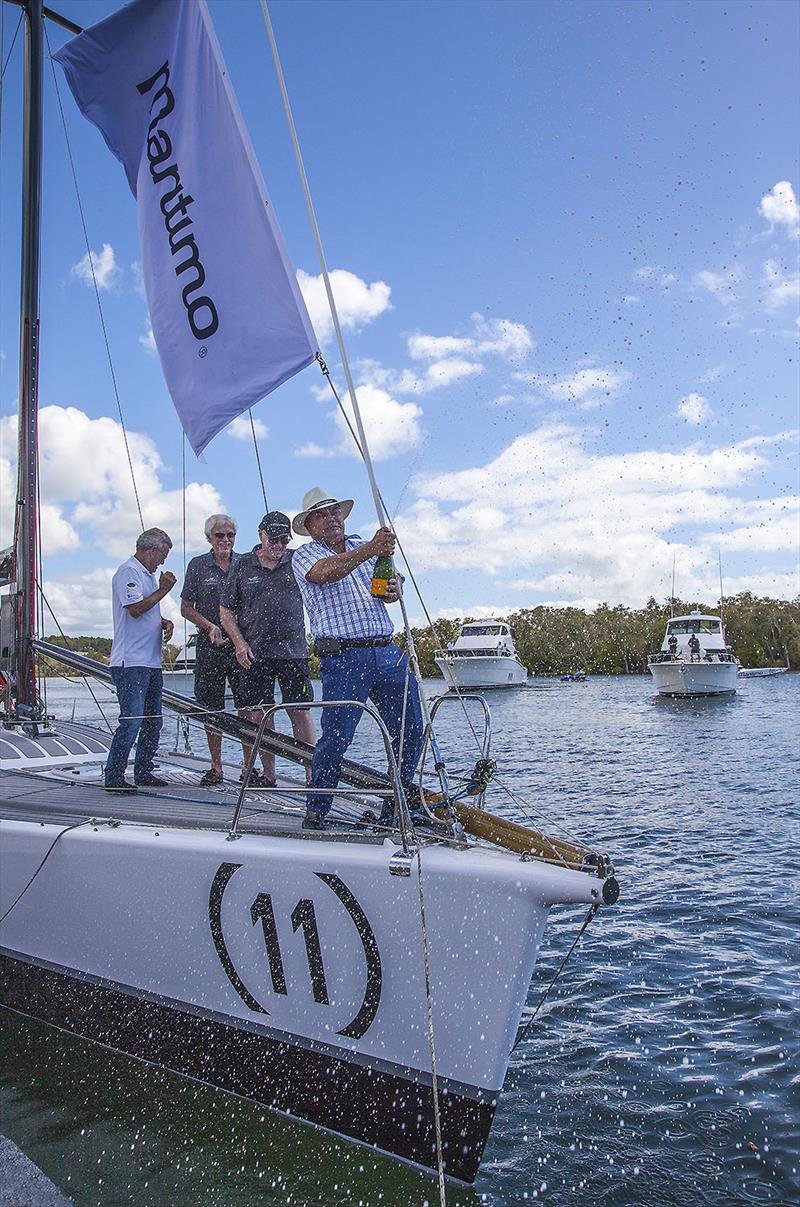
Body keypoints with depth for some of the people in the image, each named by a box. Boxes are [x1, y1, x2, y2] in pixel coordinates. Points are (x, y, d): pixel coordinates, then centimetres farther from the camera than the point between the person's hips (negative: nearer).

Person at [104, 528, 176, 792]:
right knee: (131, 721, -12)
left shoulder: (149, 575, 21)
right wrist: (163, 590, -11)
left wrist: (165, 622, 7)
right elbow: (135, 609, -19)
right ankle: (113, 777, -5)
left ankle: (143, 772, 21)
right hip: (131, 663, -10)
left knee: (153, 720, 12)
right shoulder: (129, 571, -8)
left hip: (151, 661, 10)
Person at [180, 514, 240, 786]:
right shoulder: (198, 566, 5)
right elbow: (186, 608, 5)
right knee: (212, 707, 4)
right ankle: (216, 768, 14)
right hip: (210, 645, 0)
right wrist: (210, 626, -11)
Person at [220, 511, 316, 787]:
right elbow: (226, 610, 9)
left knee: (300, 713, -2)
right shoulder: (243, 565, 7)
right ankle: (268, 774, 15)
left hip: (292, 652, -1)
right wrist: (239, 643, -3)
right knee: (259, 715, 4)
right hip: (253, 654, 1)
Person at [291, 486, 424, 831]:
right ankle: (316, 809, 8)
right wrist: (370, 549, -29)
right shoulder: (304, 555, 6)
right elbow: (324, 573, -17)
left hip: (388, 652, 5)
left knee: (410, 731, 5)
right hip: (343, 658, -5)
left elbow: (392, 585, 22)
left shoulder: (366, 548, 23)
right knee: (336, 737, -10)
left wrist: (394, 589, -4)